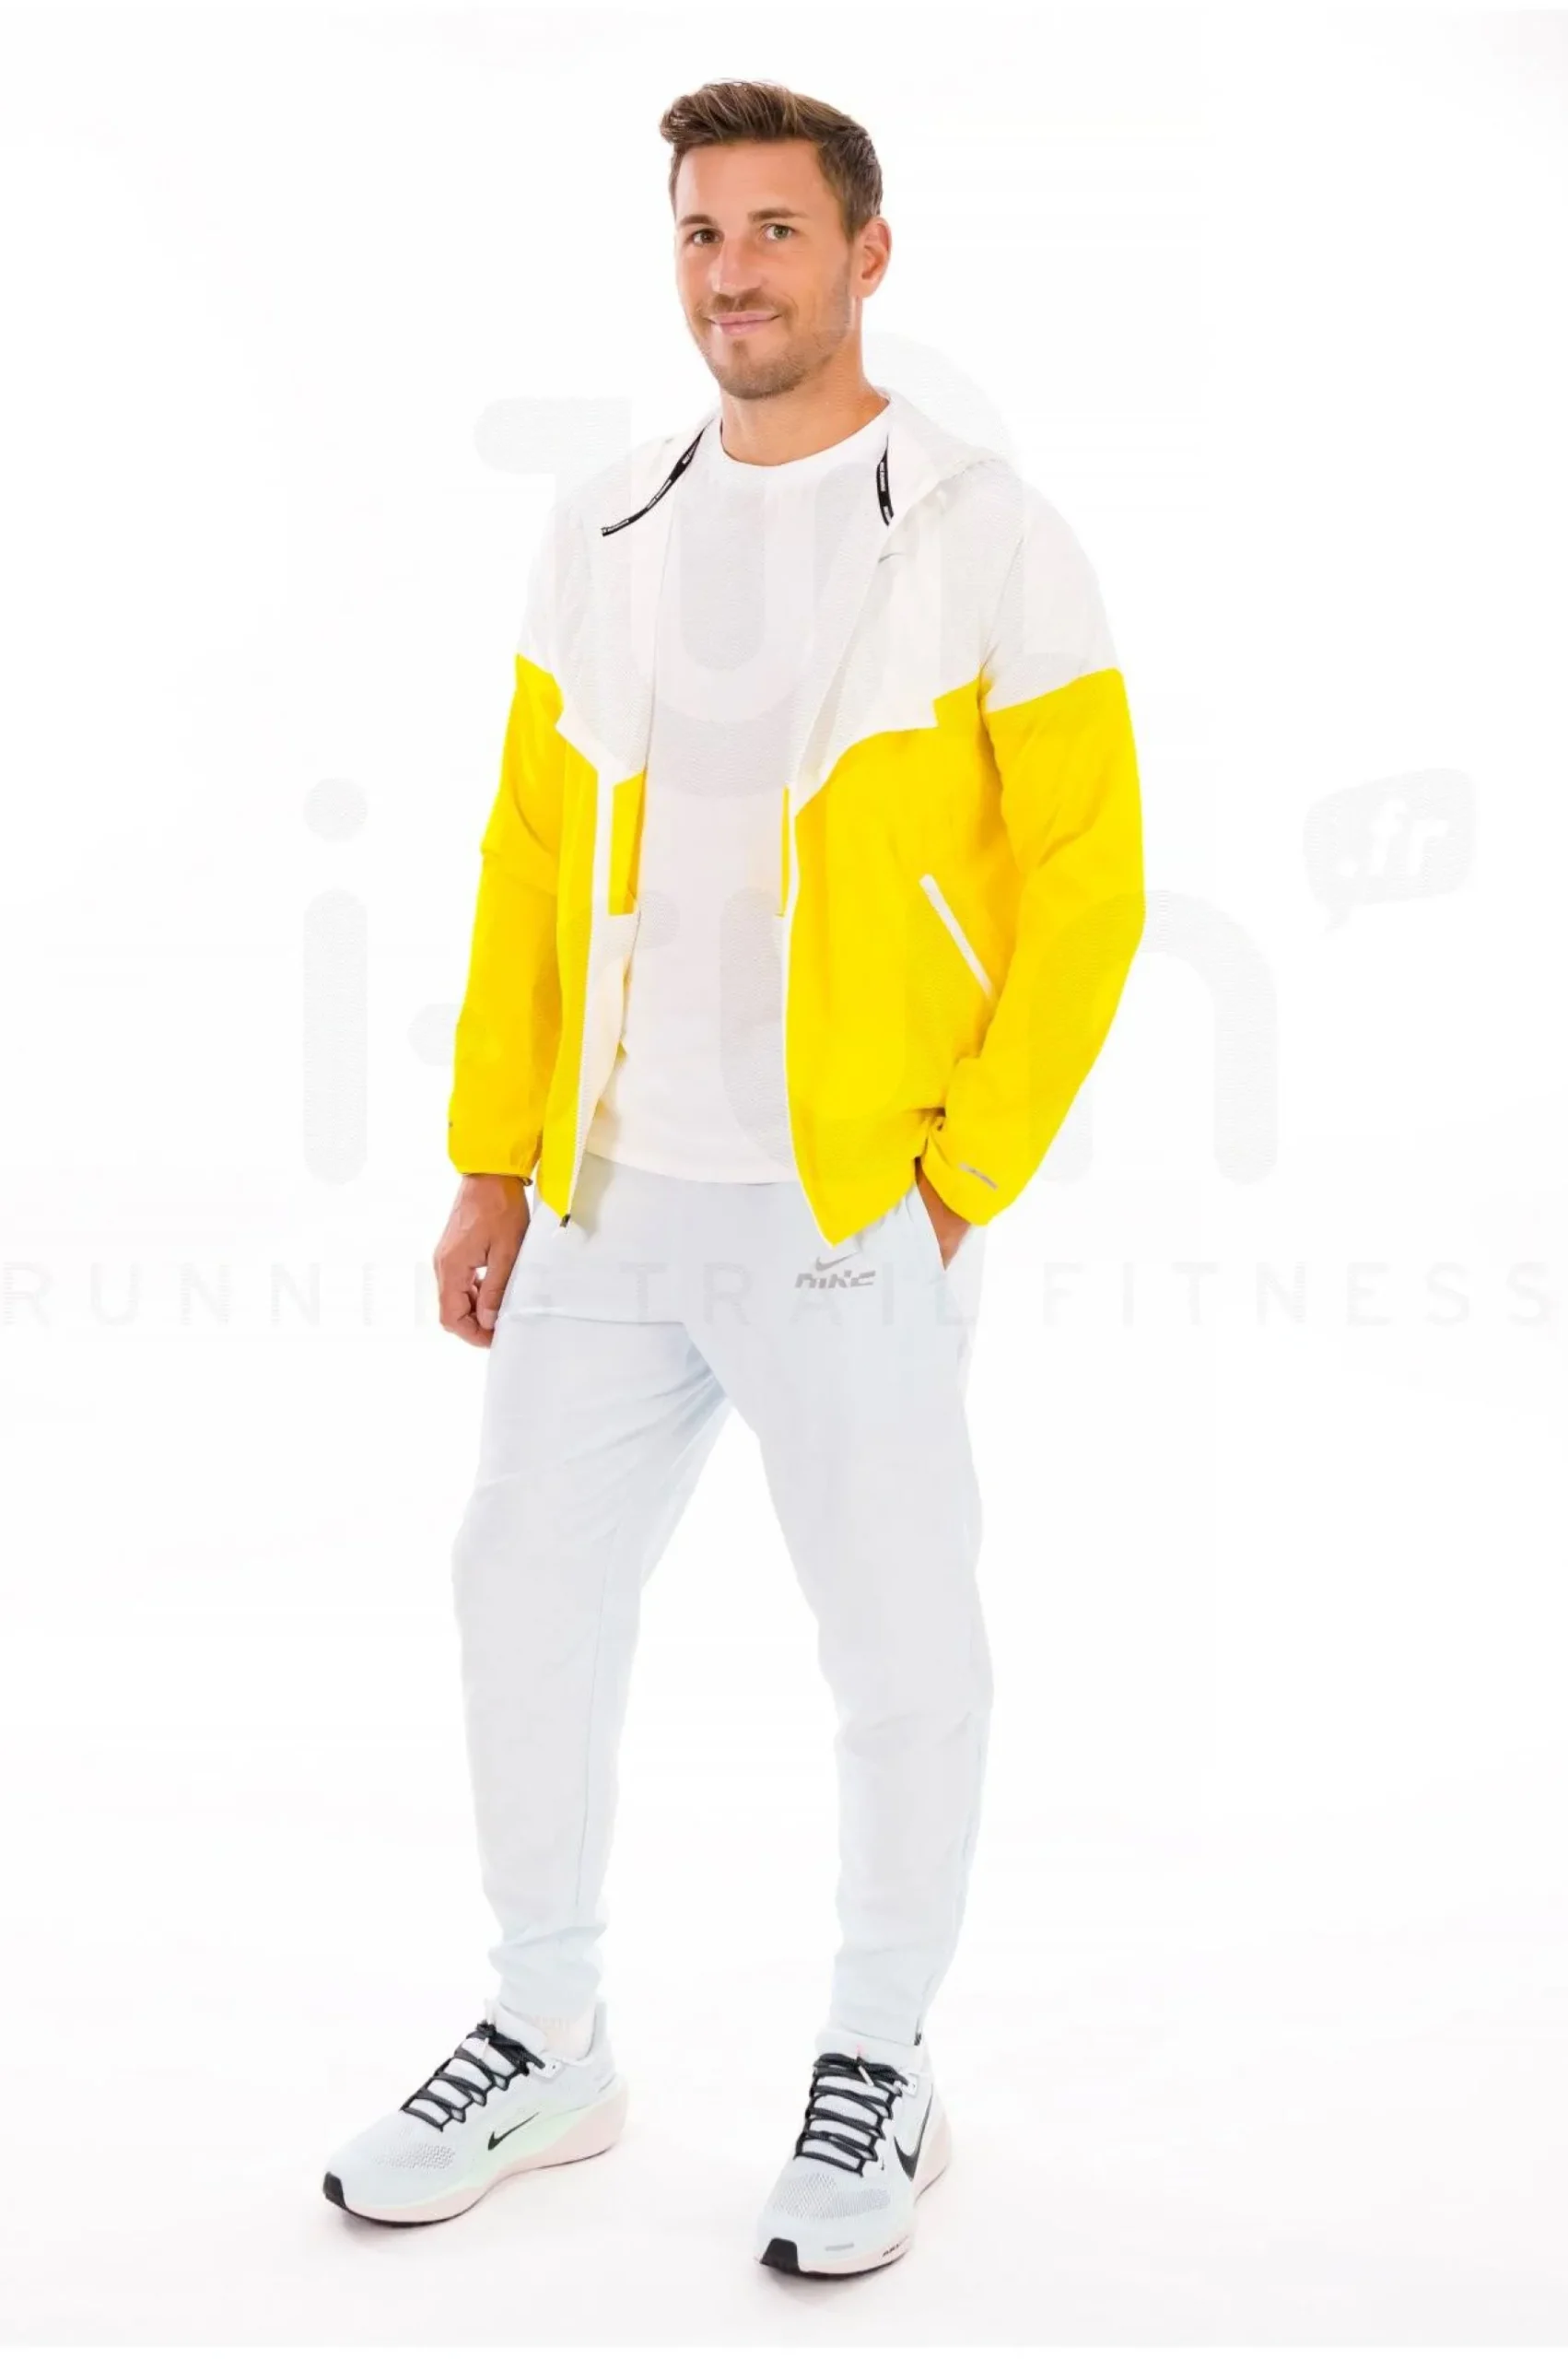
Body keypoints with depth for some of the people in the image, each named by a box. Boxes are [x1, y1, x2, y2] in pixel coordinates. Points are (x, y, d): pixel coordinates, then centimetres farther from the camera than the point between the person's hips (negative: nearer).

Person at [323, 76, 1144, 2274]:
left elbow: (1086, 887, -6)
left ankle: (884, 2066, 28)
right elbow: (531, 856, 12)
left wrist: (965, 1183, -10)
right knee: (527, 1592, 11)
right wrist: (494, 1164, 9)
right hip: (608, 1203, 5)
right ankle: (548, 2045, 31)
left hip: (855, 1215, -5)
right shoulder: (602, 533, 9)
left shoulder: (988, 541, -5)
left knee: (897, 1638, 6)